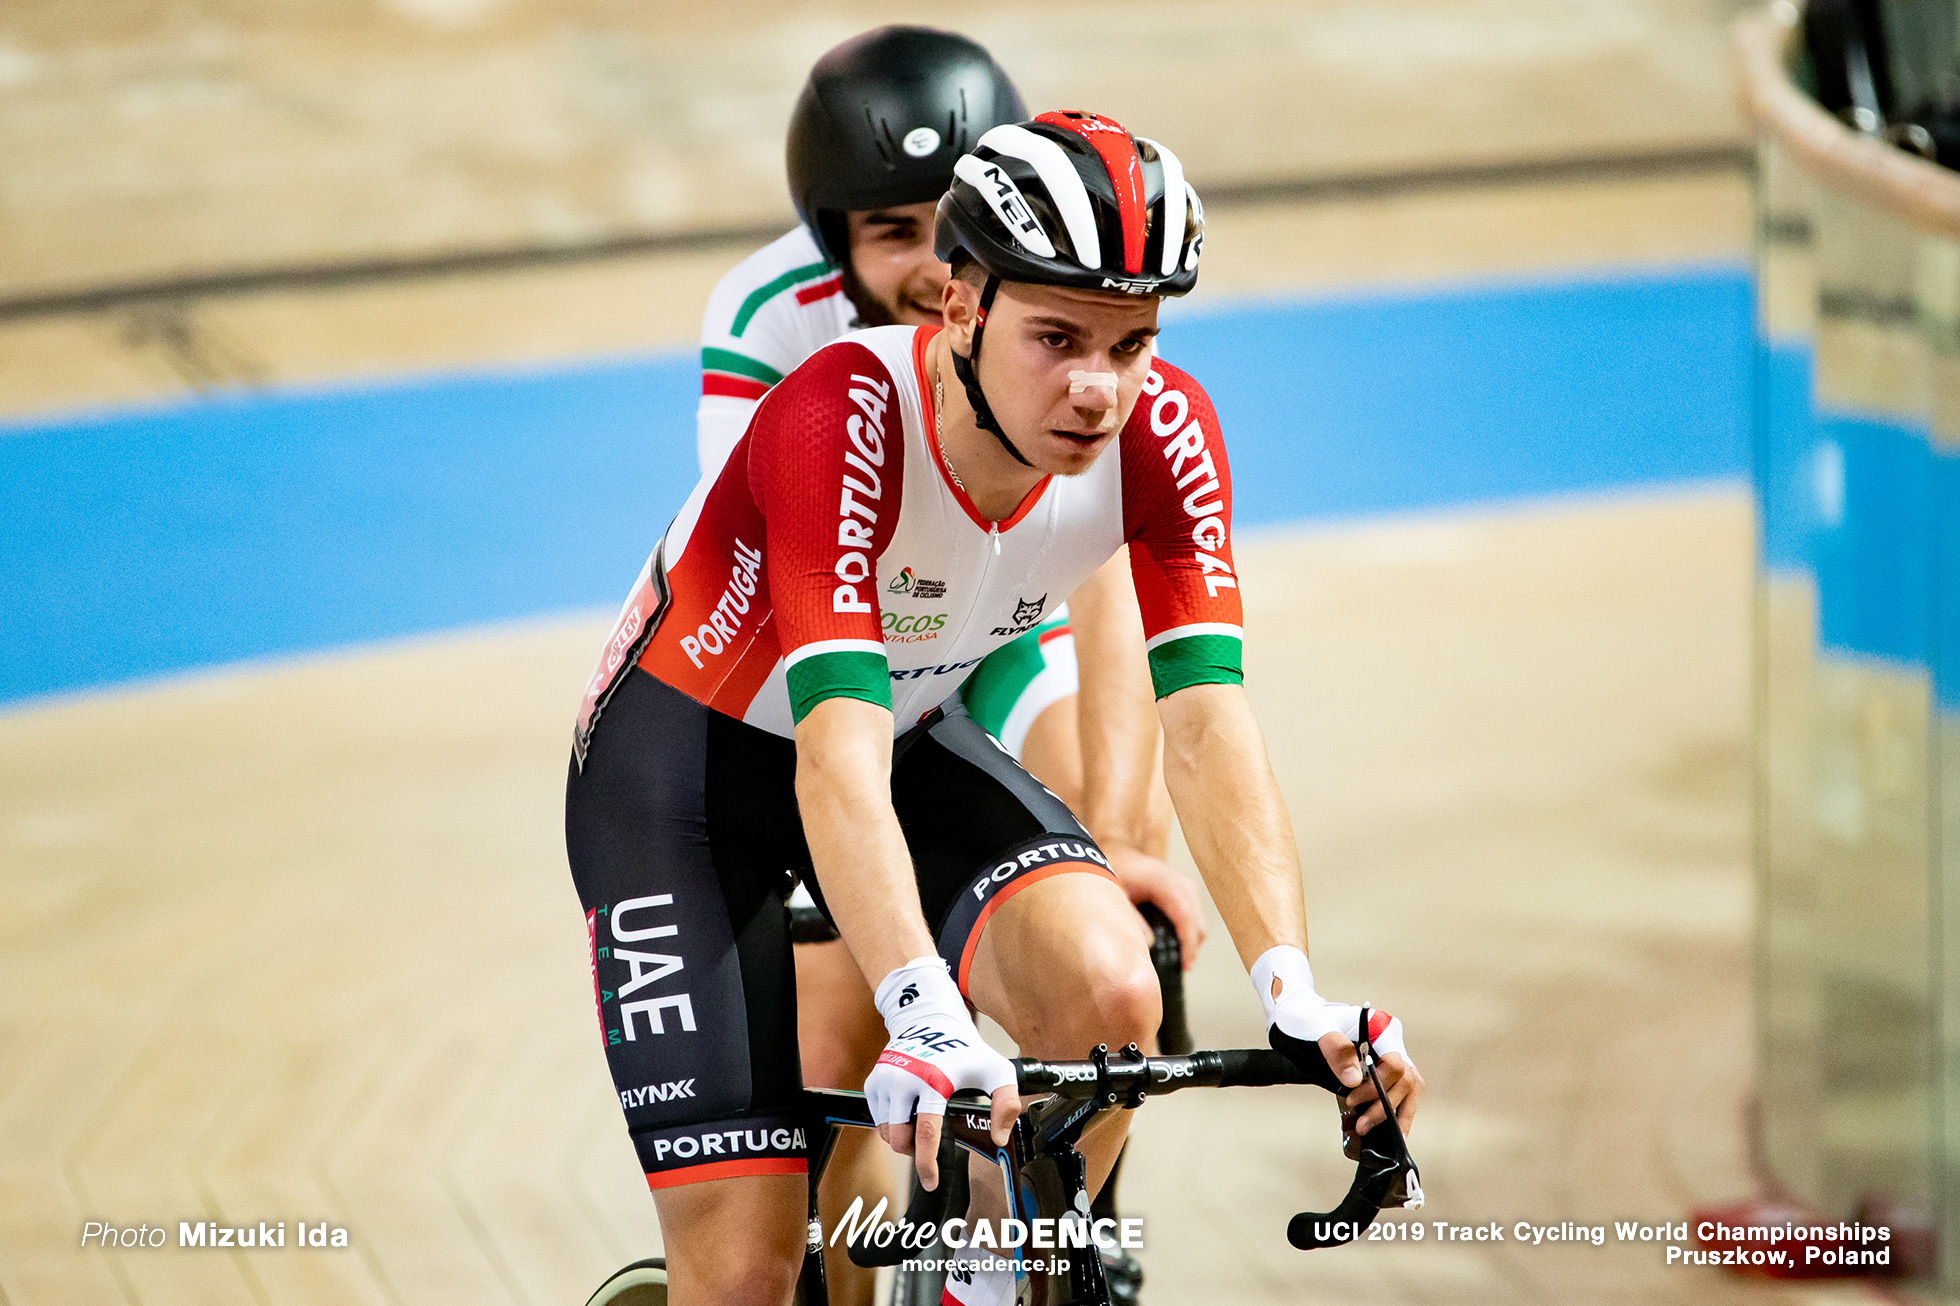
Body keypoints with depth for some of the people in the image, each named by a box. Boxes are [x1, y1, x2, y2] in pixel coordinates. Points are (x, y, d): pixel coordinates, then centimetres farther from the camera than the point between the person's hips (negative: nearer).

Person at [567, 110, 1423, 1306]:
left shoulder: (1164, 434, -21)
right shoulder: (843, 419, -36)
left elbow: (1210, 728, -26)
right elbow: (836, 760, -44)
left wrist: (1297, 995, -40)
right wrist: (924, 1019, -57)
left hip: (914, 730, 4)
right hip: (688, 759, -4)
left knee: (1109, 996, -26)